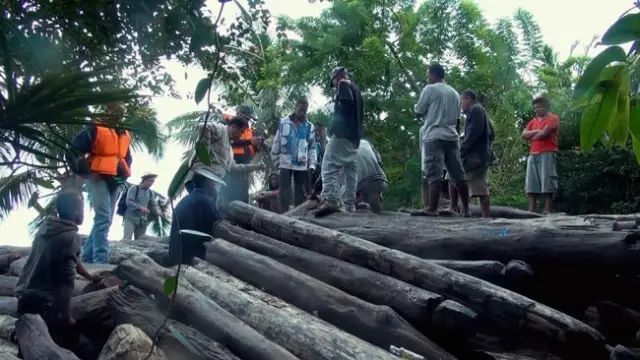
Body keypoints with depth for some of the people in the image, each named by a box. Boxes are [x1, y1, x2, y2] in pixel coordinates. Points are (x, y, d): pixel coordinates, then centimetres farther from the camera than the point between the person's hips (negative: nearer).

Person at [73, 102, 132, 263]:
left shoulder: (125, 135, 18)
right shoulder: (95, 129, -5)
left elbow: (127, 158, 31)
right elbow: (75, 150, -9)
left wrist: (124, 173, 15)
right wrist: (86, 170, -11)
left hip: (116, 182, 8)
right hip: (98, 178, -8)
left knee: (104, 220, 9)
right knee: (103, 219, -17)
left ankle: (87, 258, 19)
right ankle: (101, 261, -20)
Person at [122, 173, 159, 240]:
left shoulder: (150, 193, 13)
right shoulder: (134, 188, -2)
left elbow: (154, 205, 12)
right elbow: (129, 202, -13)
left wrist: (158, 212, -11)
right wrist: (140, 208, -25)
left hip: (142, 221, 5)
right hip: (131, 218, -5)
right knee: (126, 239, -15)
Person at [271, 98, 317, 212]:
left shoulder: (309, 127, 5)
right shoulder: (284, 122, 1)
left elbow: (312, 147, 8)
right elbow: (276, 142, 5)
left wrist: (312, 165, 1)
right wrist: (276, 160, 5)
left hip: (302, 165, 2)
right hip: (285, 163, -2)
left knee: (301, 192, 6)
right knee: (284, 191, -4)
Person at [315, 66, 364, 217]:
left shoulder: (343, 84, 0)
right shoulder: (356, 88, 25)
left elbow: (346, 104, -17)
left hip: (343, 133, -9)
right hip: (354, 136, 9)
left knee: (330, 165, -17)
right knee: (350, 168, 8)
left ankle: (331, 200, -32)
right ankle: (350, 204, 5)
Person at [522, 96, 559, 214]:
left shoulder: (553, 118, 1)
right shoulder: (533, 120, 22)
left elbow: (544, 133, -12)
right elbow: (524, 134, 10)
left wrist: (531, 138, 4)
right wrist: (536, 131, -5)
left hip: (547, 154, -7)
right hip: (532, 155, 7)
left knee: (547, 183, -10)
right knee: (531, 184, 1)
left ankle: (547, 211, -10)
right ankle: (531, 211, 0)